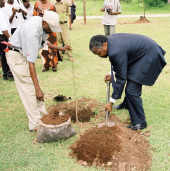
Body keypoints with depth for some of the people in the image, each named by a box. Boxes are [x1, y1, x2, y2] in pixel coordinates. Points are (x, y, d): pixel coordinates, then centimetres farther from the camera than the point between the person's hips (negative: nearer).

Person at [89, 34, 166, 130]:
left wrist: (112, 102, -16)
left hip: (150, 56, -11)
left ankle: (140, 122, 4)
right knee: (131, 83, 27)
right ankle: (128, 104, 51)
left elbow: (121, 79, -22)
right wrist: (113, 75, 5)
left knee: (132, 90, -11)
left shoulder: (116, 52, -29)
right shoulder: (111, 40, -1)